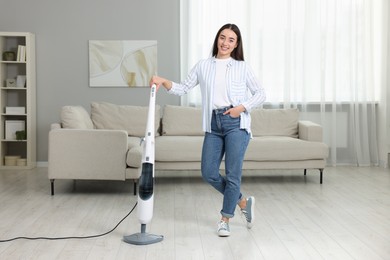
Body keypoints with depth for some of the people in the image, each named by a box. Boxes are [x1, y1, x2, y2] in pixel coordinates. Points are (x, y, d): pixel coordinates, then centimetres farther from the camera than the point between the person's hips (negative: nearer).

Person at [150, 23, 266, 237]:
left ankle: (225, 220, 13)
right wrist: (164, 81, -10)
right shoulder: (203, 66, 10)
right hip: (213, 125, 3)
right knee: (208, 173, 1)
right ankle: (243, 202, 22)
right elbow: (183, 89, 7)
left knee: (232, 173, -3)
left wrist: (242, 107, -9)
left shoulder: (242, 67, 4)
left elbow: (260, 94, 6)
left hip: (236, 123, -3)